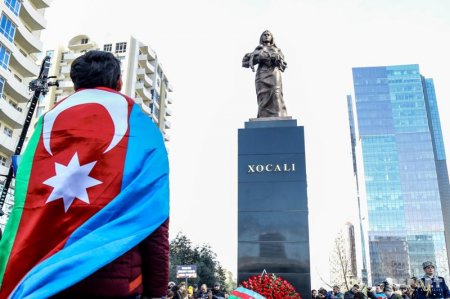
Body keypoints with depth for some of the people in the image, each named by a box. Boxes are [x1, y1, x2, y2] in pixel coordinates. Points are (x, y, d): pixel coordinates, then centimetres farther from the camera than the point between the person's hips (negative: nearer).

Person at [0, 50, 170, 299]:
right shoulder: (138, 123, 5)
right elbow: (152, 214, -5)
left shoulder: (49, 119, 14)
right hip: (111, 277, -3)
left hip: (35, 278, 3)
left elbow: (24, 209, 8)